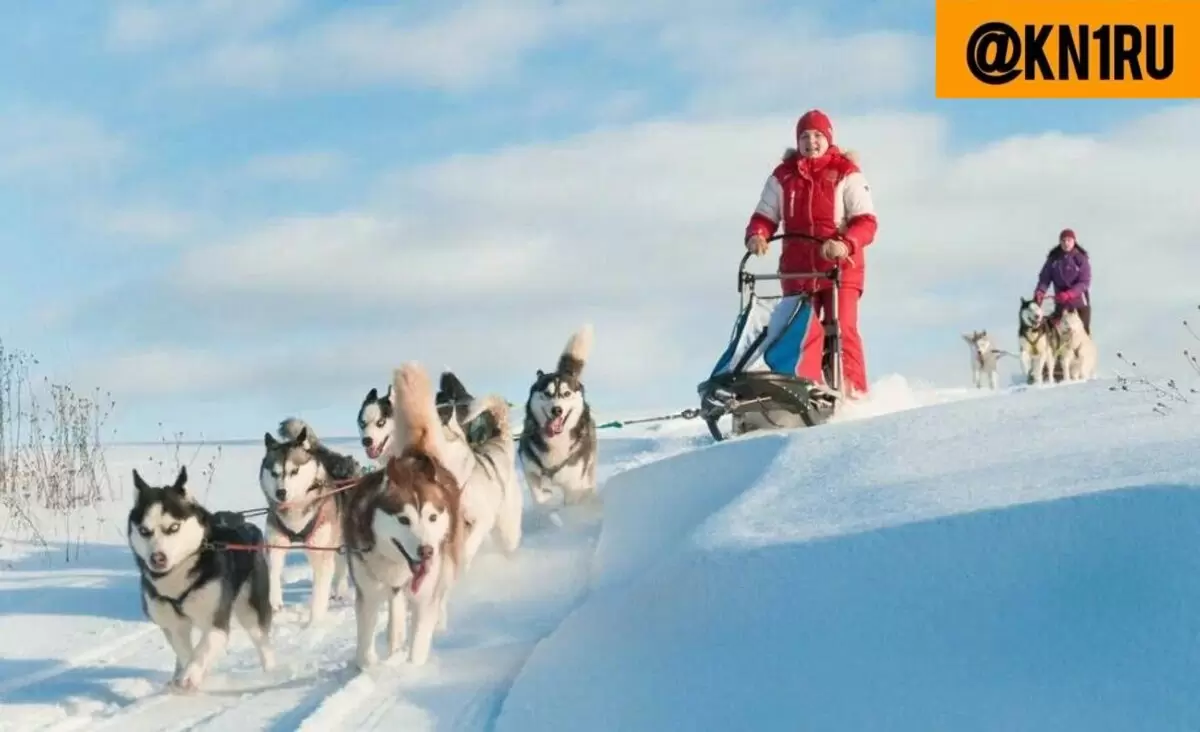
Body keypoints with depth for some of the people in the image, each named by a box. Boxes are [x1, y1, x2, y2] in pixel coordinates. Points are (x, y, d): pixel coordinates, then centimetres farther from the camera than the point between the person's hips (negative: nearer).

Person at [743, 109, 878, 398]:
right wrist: (756, 235, -14)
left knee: (842, 330, -11)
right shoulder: (783, 176, 9)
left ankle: (853, 393, -9)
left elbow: (866, 222, -7)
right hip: (797, 269, 3)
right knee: (802, 333, -4)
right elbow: (765, 216, 11)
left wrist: (844, 244, -28)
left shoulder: (846, 174, -1)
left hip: (840, 267, -3)